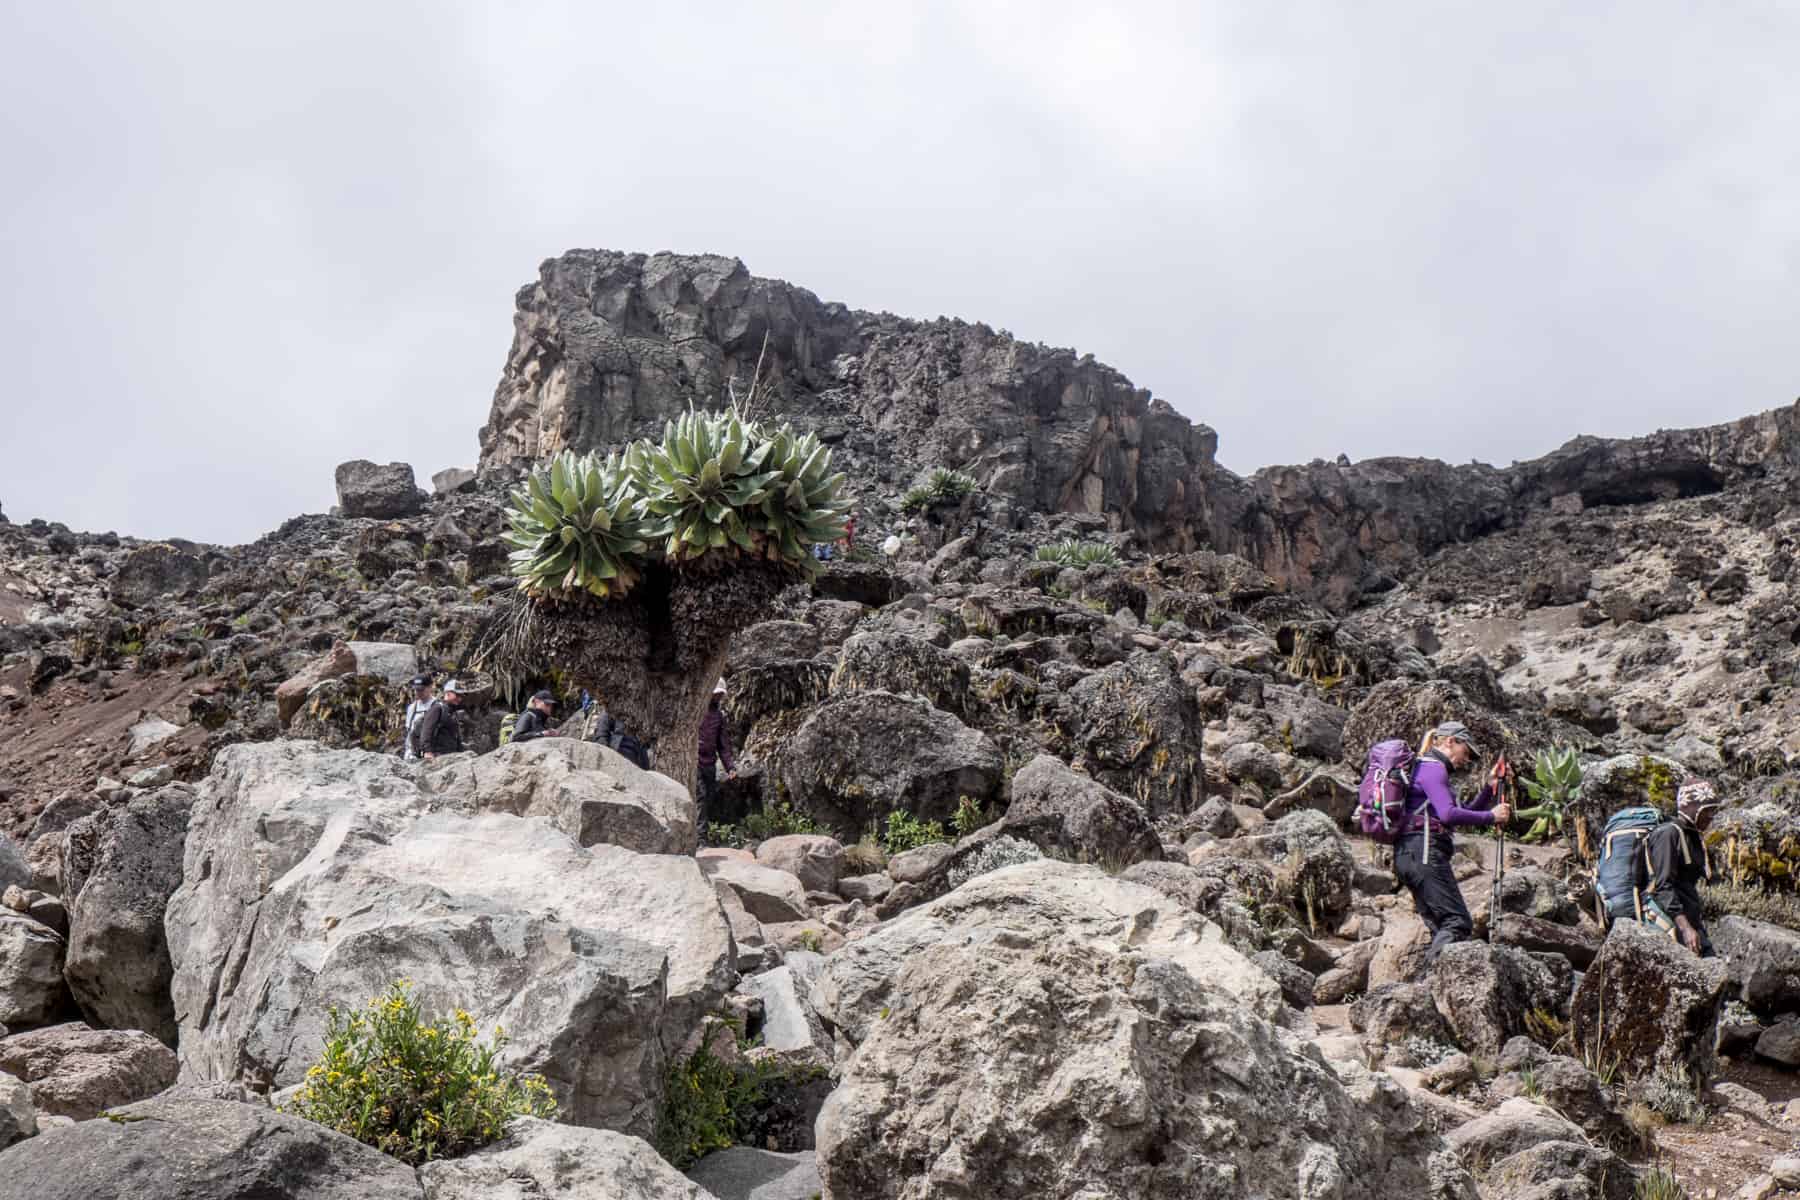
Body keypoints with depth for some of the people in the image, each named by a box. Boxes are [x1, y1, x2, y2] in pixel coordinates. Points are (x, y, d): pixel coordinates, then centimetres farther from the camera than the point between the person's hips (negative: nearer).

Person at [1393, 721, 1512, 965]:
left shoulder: (1431, 770, 27)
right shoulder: (1432, 768, -4)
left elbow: (1464, 815, 29)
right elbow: (1448, 815, -18)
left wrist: (1490, 787, 21)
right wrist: (1491, 816, -8)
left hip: (1409, 855, 10)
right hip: (1424, 852, -10)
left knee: (1441, 929, 4)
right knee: (1458, 923, -16)